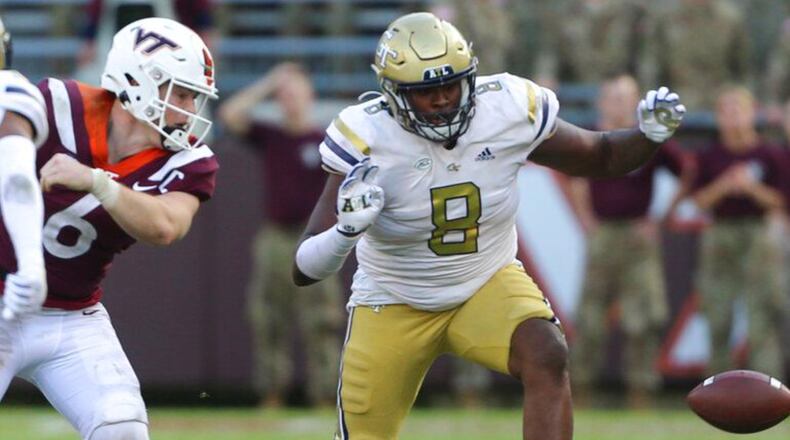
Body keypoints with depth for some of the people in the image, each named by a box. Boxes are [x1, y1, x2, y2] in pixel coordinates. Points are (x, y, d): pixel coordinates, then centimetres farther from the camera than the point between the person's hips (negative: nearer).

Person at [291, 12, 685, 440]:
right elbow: (303, 270, -27)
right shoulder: (366, 140, -25)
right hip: (394, 304, -1)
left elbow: (602, 157, 1)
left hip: (488, 285, 1)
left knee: (547, 358, -29)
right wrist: (346, 231, -49)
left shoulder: (507, 112, -18)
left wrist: (650, 134, -21)